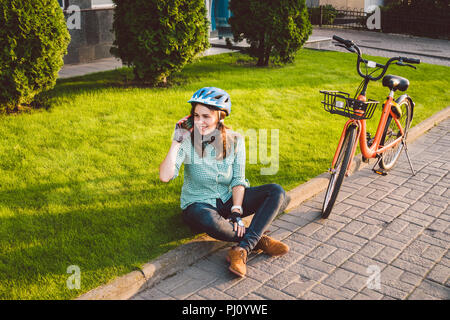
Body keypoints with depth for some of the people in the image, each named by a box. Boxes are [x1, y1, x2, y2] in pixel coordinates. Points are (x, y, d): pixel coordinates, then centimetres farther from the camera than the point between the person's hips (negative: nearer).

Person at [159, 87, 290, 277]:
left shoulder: (235, 140, -7)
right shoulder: (188, 141, -13)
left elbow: (238, 180, -7)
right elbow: (165, 176, -25)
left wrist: (236, 212, -19)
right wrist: (176, 142, -27)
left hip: (229, 199, 4)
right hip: (198, 204, -3)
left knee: (277, 193, -18)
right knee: (209, 221, -41)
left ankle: (242, 249, -31)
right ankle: (259, 241, -17)